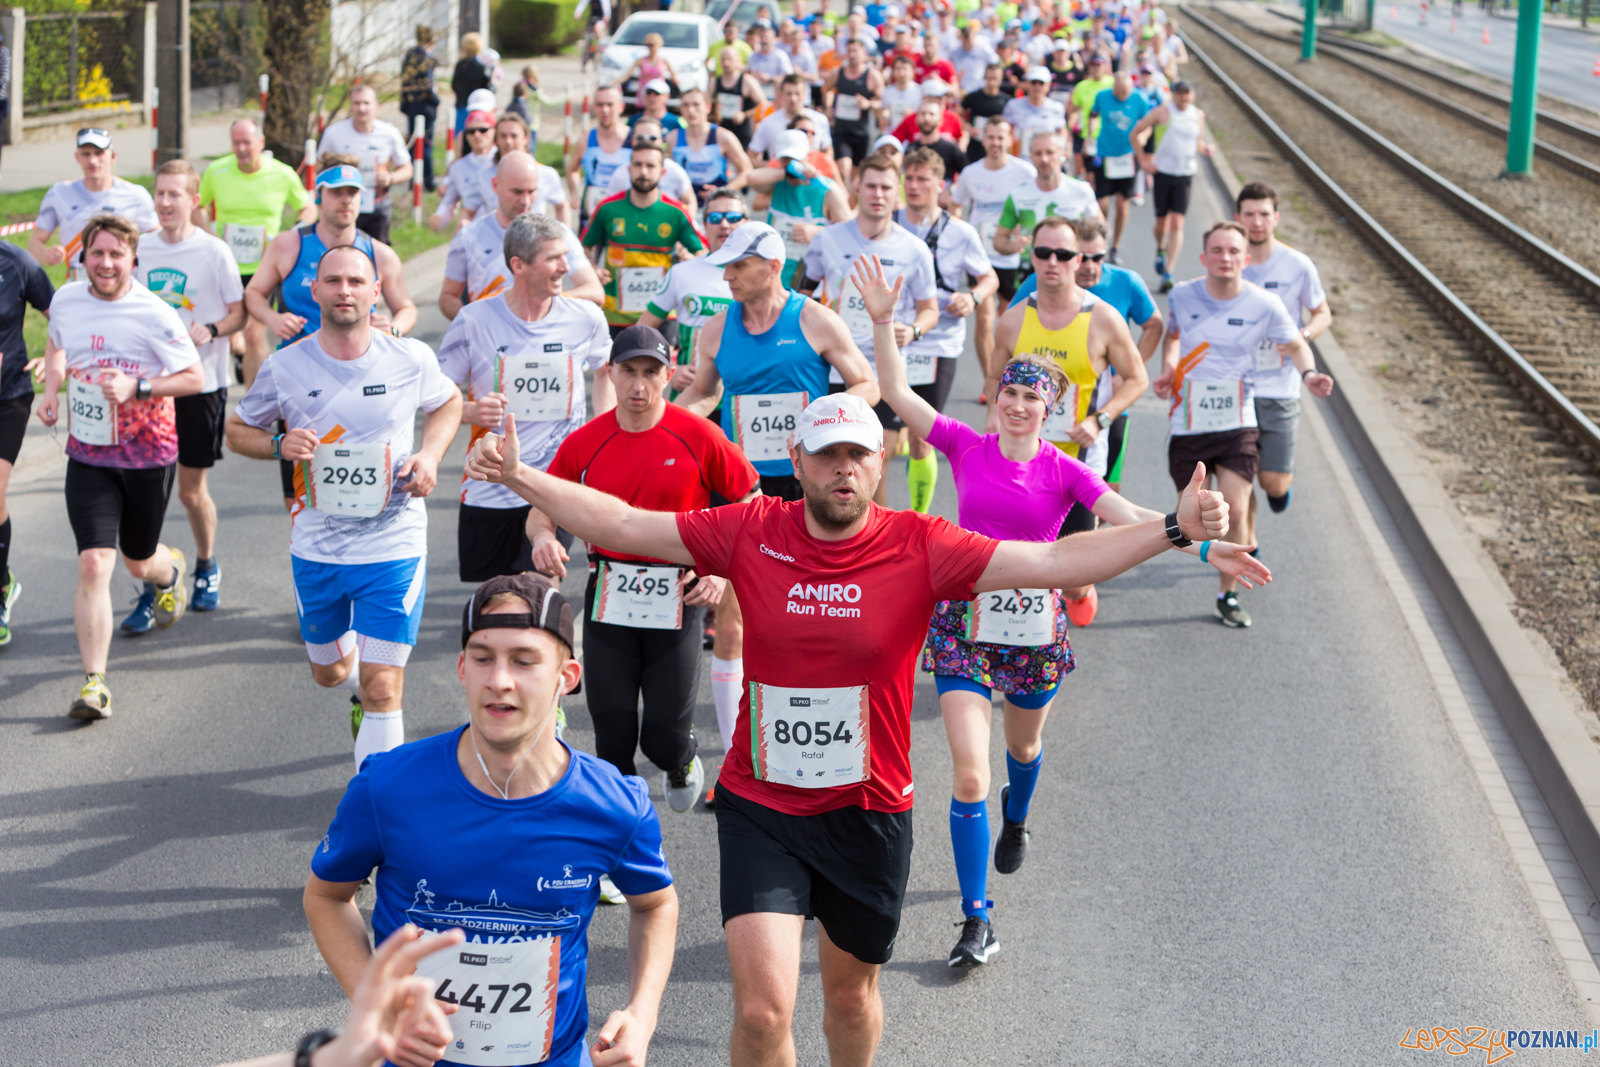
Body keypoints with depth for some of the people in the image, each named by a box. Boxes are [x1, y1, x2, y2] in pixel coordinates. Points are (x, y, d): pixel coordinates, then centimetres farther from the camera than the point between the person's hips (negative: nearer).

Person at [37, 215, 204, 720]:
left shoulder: (155, 316, -14)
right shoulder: (67, 300, -2)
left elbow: (194, 378, -8)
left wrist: (137, 386, -22)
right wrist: (51, 389, 1)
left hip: (149, 455, -1)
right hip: (88, 456, 1)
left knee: (138, 561, 17)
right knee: (93, 565, -13)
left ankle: (170, 570, 57)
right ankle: (94, 683, -9)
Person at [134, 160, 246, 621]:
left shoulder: (214, 252, -7)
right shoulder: (140, 249, 4)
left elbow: (239, 313, -3)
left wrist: (209, 330, -20)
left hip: (201, 384, -3)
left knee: (191, 489, 7)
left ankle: (207, 567, 34)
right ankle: (151, 590, 3)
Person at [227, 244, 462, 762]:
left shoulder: (412, 360, -6)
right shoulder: (284, 367, -7)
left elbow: (448, 403, 14)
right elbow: (237, 429, 7)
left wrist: (430, 454, -5)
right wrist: (279, 444, -14)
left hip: (394, 548, -2)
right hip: (316, 550, 2)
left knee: (382, 689, -9)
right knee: (329, 672, 21)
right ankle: (358, 684, 57)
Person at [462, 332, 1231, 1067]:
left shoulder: (919, 547, -9)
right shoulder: (751, 533, -6)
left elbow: (1054, 562, -14)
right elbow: (623, 525, -1)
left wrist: (1173, 528, -23)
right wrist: (519, 477, -9)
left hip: (870, 814, 1)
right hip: (760, 809, -1)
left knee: (850, 993, 19)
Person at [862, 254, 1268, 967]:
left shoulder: (1063, 472, -4)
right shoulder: (966, 448, -3)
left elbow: (1135, 521, -11)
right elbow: (896, 394, -5)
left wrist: (1206, 549, -23)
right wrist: (882, 320, -13)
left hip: (1034, 627, 1)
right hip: (966, 626, -1)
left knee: (1023, 746, 25)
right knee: (969, 774, -11)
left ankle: (1015, 818, 62)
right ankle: (977, 922, -5)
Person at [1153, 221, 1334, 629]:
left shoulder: (1265, 305, -7)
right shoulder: (1182, 296, -3)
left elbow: (1295, 345, 7)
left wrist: (1308, 373, -14)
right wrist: (1168, 368, 0)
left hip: (1237, 424, -1)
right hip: (1188, 423, 1)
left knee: (1235, 509, -13)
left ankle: (1227, 594, 4)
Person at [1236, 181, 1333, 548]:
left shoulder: (1298, 266, -5)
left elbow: (1323, 314, 8)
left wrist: (1302, 335, -14)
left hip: (1280, 390, -1)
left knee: (1274, 483, -4)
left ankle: (1281, 486, 34)